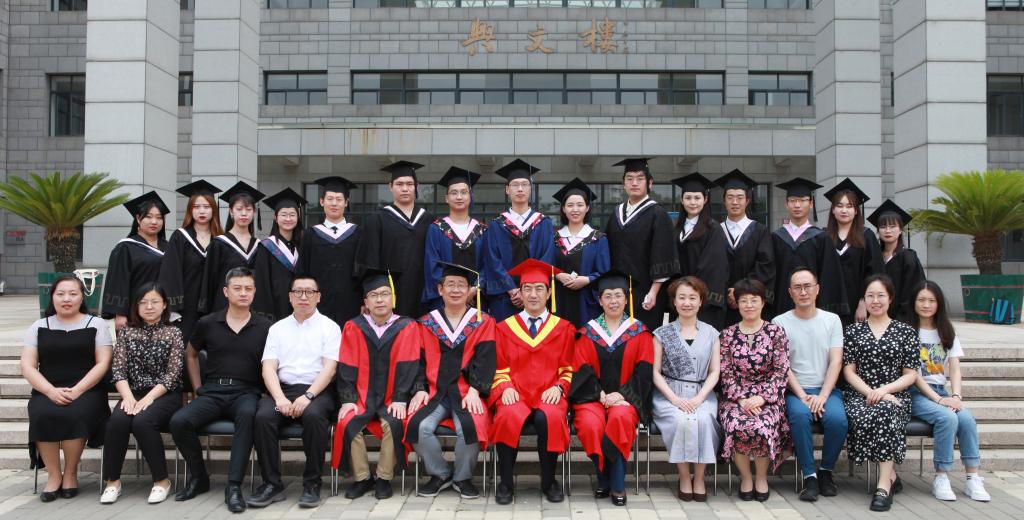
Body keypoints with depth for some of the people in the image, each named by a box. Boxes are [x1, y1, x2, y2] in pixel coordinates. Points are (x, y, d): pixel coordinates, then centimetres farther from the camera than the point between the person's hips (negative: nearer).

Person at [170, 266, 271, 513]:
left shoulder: (265, 327, 4)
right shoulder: (208, 324, 9)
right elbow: (190, 355, 25)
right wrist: (198, 389, 16)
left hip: (245, 392, -2)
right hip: (212, 392, 3)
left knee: (248, 414, -37)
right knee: (179, 421, -24)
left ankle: (234, 485, -31)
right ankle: (199, 477, 1)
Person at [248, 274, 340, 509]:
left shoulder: (329, 327, 8)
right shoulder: (277, 328, 16)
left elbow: (329, 368, -3)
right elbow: (268, 368, 5)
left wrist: (308, 396, -18)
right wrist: (280, 398, -13)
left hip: (317, 390, -3)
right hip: (283, 389, 3)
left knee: (313, 415, -35)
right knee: (263, 417, -28)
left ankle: (312, 484, -21)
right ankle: (272, 484, -16)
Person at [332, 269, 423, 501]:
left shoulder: (407, 328, 0)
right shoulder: (353, 328, 4)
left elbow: (407, 366, -7)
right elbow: (346, 368, 0)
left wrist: (400, 399, -17)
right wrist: (348, 400, -12)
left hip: (392, 399, -1)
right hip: (361, 397, 2)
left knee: (394, 424, -30)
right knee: (347, 423, -25)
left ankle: (384, 478, -9)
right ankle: (362, 478, -6)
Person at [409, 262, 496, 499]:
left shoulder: (483, 322, 8)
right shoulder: (426, 323, 13)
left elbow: (485, 360, -3)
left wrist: (474, 391, -17)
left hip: (467, 393, -2)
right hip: (435, 392, 2)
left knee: (469, 426, -32)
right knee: (418, 425, -26)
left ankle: (463, 477, -4)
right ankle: (440, 474, 0)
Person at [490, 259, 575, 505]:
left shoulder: (564, 329, 13)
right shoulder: (504, 328, 14)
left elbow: (568, 370, 10)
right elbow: (499, 371, 11)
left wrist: (558, 387, -10)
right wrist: (505, 388, -10)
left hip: (549, 395, 0)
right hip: (515, 394, 0)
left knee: (547, 418, -35)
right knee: (509, 418, -35)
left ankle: (549, 481, -12)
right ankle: (506, 482, -15)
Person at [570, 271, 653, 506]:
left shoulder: (639, 332, 9)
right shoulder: (587, 332, 10)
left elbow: (644, 370, 1)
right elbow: (582, 370, 3)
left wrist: (621, 394, -13)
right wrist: (601, 395, -12)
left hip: (626, 397, 0)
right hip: (593, 396, 1)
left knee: (621, 417, -34)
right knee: (590, 425, -31)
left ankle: (617, 484, -19)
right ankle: (604, 479, -8)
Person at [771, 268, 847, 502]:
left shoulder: (832, 320, 9)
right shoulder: (780, 322, 4)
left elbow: (836, 362, 0)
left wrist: (822, 396, -13)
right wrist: (802, 396, -13)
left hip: (826, 389, 2)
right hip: (796, 390, -1)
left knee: (838, 419, -29)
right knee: (800, 415, -34)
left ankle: (826, 471, -3)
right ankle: (810, 476, -19)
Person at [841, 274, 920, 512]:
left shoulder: (906, 331, 11)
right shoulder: (853, 330, 13)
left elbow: (911, 374, 6)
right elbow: (849, 371, 6)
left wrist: (884, 390, -12)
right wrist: (870, 392, -12)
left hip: (894, 396, 0)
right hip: (859, 395, 1)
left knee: (885, 412, -36)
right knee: (862, 418, -34)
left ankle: (884, 485, -34)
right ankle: (890, 476, -16)